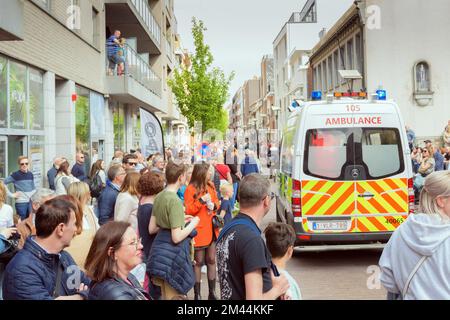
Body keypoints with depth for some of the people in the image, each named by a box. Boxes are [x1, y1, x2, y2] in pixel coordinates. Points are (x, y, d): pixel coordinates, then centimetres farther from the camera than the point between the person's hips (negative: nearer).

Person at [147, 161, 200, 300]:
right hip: (172, 254, -9)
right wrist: (192, 224, -8)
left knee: (165, 296, 21)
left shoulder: (159, 197, 6)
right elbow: (176, 237, -22)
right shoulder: (174, 200, -20)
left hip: (160, 249, 9)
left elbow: (152, 229, 12)